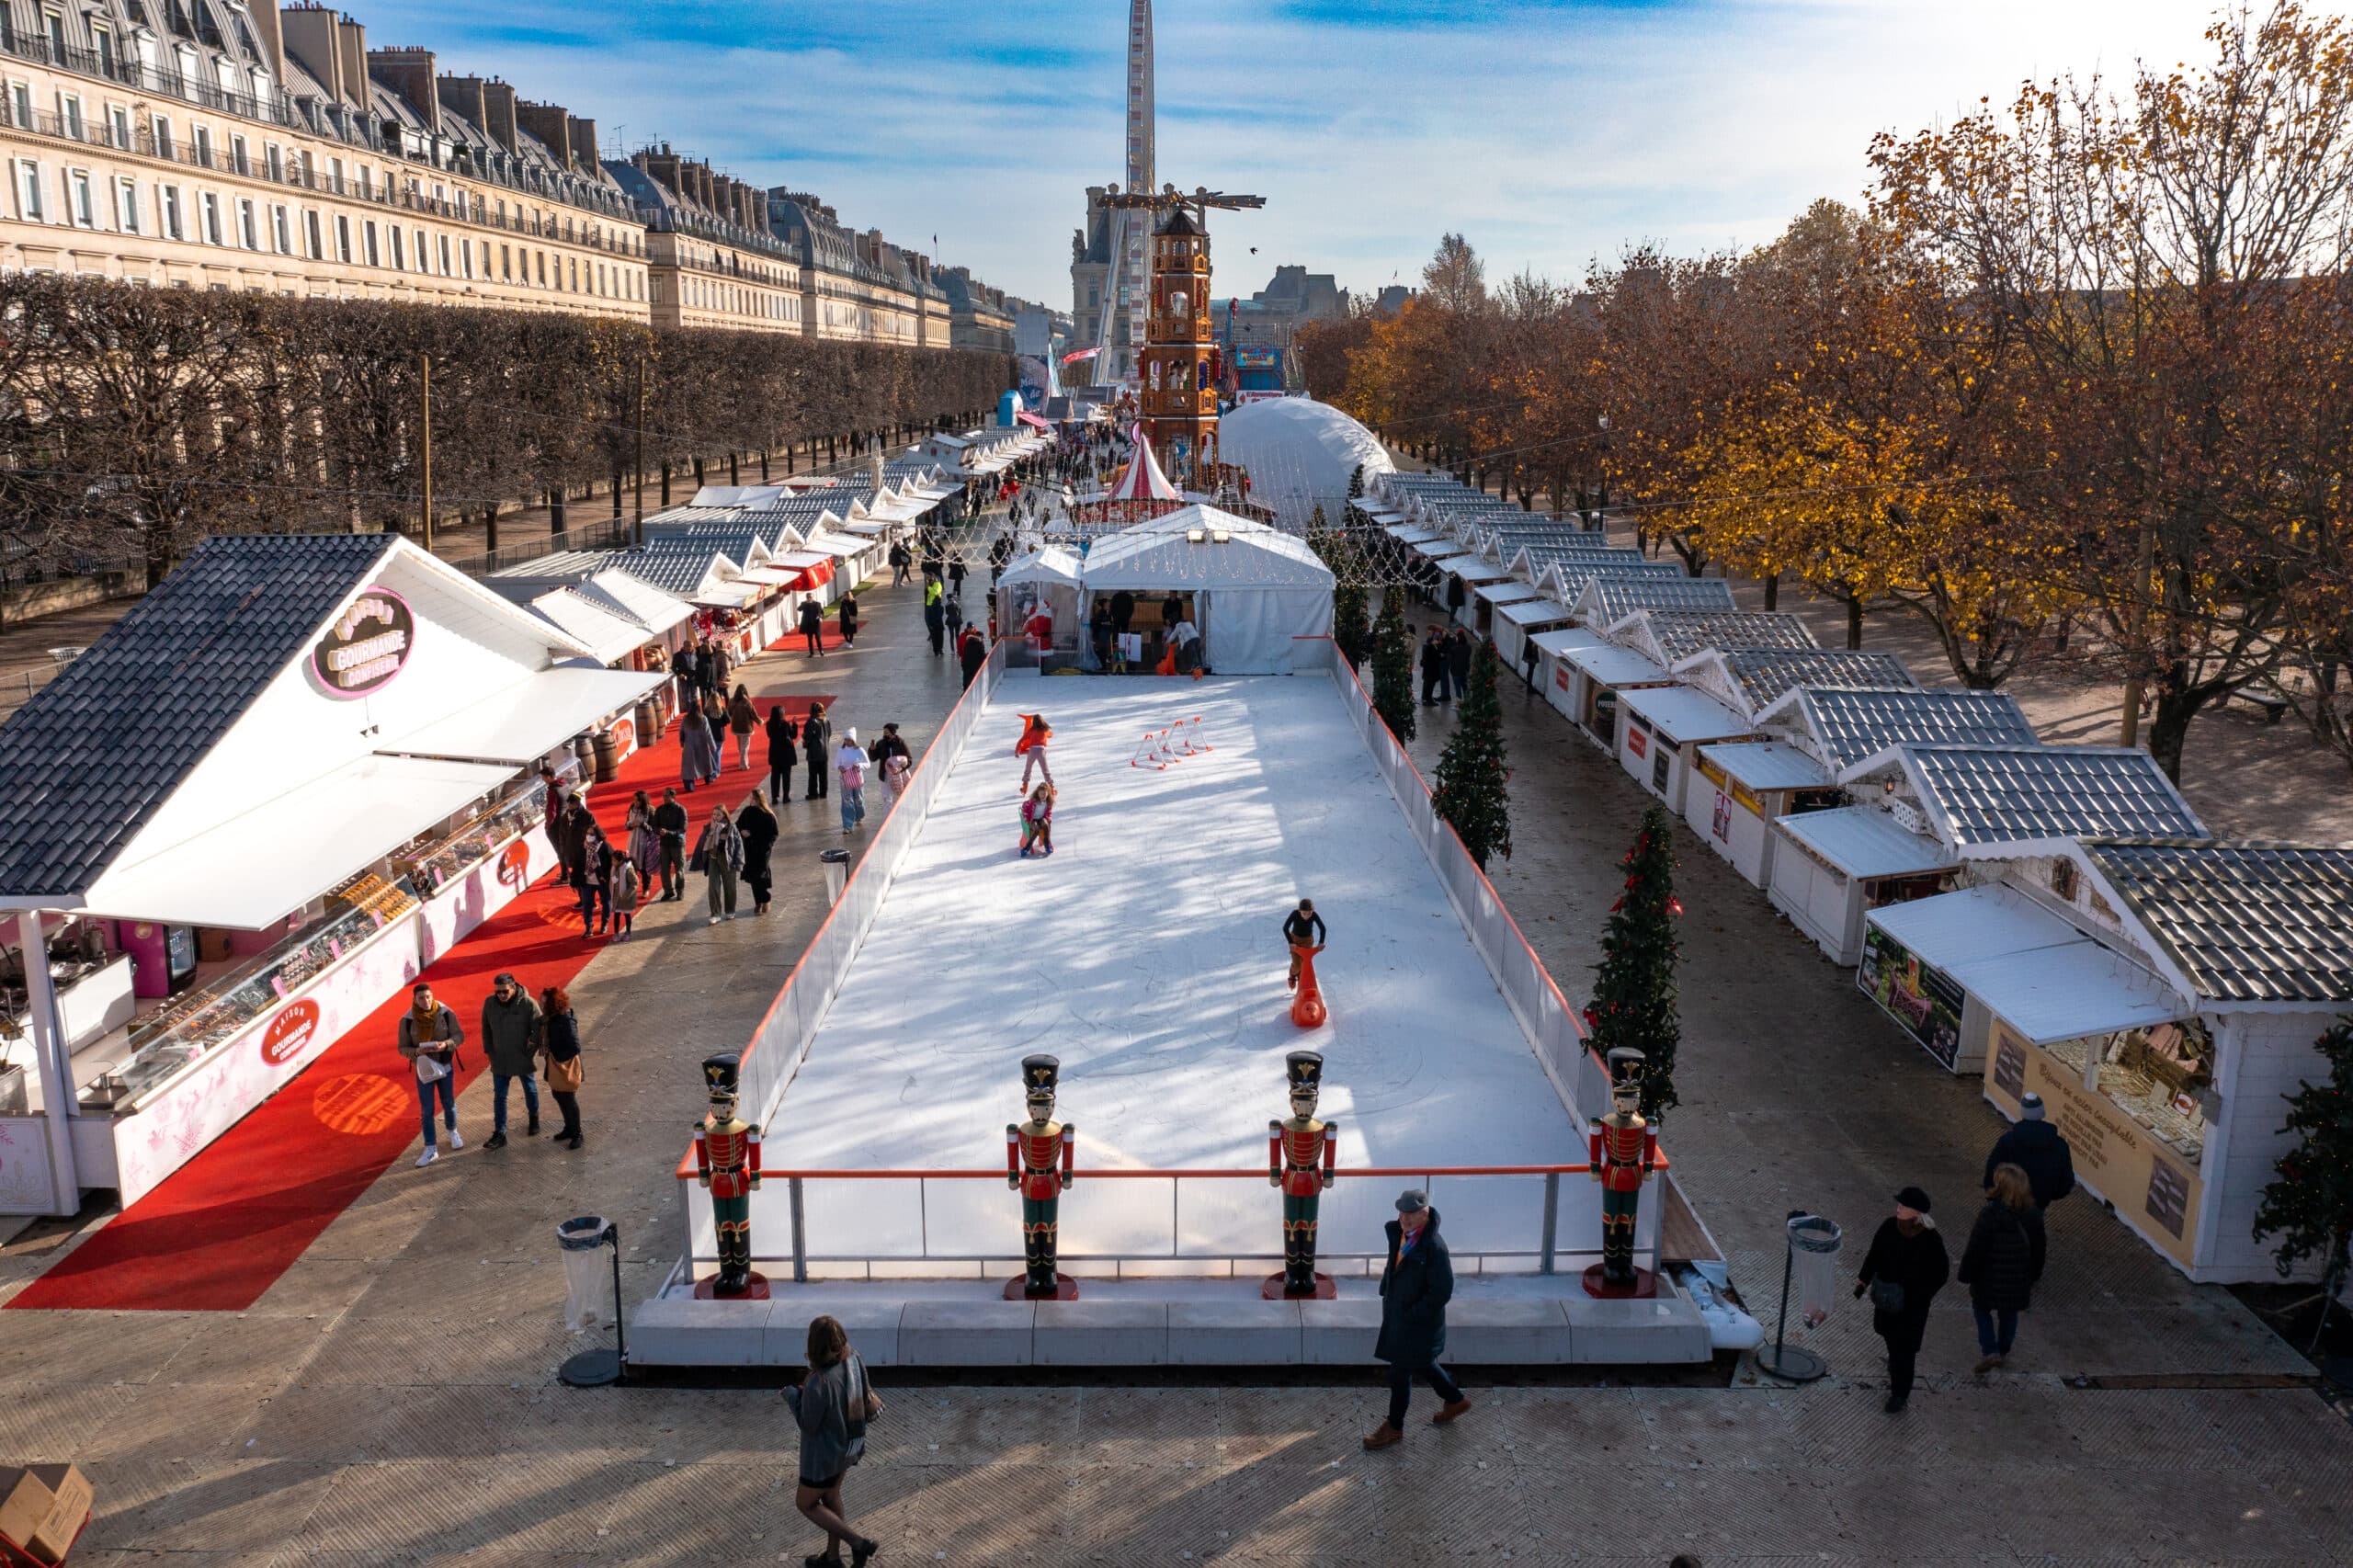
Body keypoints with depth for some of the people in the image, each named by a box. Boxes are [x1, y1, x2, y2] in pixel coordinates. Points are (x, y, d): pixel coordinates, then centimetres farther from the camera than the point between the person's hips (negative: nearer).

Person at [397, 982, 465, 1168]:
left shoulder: (446, 1014, -13)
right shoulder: (407, 1020, -13)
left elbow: (459, 1035, -7)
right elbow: (403, 1047, -6)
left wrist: (446, 1044, -27)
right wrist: (416, 1052, -27)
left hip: (445, 1066, 1)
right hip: (424, 1068, -1)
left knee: (449, 1104, 15)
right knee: (426, 1110, 2)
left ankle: (452, 1132, 43)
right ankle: (430, 1150, 11)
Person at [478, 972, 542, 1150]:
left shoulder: (528, 1004, -19)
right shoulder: (489, 1003, -8)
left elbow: (538, 1029, -13)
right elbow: (486, 1028, 7)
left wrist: (531, 1050, -14)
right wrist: (488, 1049, 4)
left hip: (523, 1059, -2)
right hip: (499, 1060, 2)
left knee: (530, 1090, 18)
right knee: (499, 1096, 2)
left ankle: (534, 1119, 41)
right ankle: (499, 1134, 6)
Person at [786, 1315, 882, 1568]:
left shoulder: (818, 1384, -38)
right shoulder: (853, 1360, -18)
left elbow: (809, 1425, -22)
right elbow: (863, 1396, -1)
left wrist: (792, 1395, -8)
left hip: (825, 1455, -7)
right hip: (849, 1445, 7)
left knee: (805, 1503, 19)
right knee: (830, 1495, 29)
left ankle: (858, 1543, 15)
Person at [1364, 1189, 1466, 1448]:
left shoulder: (1435, 1247, -28)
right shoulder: (1397, 1232, -4)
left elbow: (1441, 1292, -24)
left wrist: (1411, 1315, -19)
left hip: (1418, 1320, -8)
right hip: (1397, 1313, 8)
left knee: (1400, 1373, 5)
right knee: (1422, 1363, 25)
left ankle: (1394, 1427, 24)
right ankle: (1454, 1400, 46)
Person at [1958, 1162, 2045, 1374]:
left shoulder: (1990, 1214, -25)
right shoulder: (2033, 1215, -7)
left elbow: (1975, 1249, -19)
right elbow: (2038, 1249, 6)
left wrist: (1965, 1275, -5)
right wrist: (2034, 1275, 21)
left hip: (1990, 1279, -4)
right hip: (2019, 1281, 4)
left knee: (1981, 1309, 18)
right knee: (2008, 1315, 23)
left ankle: (1989, 1351, 7)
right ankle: (2003, 1352, 38)